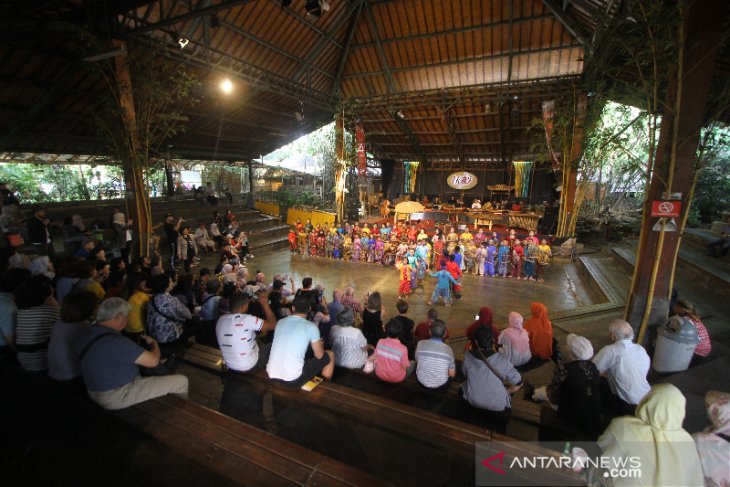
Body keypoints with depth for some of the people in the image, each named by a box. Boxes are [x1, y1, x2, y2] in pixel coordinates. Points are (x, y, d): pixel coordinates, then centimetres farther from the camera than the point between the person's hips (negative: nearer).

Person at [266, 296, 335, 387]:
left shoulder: (280, 322, 7)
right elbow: (319, 355, 1)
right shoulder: (311, 327, -9)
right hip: (293, 380, -6)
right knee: (330, 355, 13)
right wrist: (318, 345, 24)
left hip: (271, 375, 6)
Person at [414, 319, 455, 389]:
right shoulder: (448, 349, -19)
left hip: (421, 381, 1)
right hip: (440, 384, -1)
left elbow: (417, 361, 0)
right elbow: (452, 374, -9)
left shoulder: (420, 344, -18)